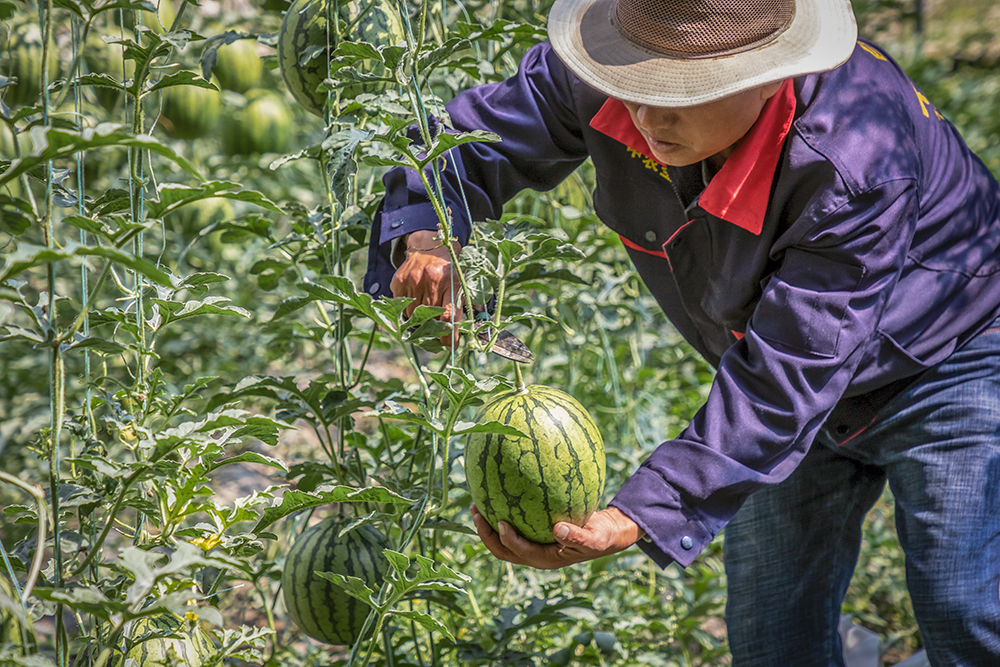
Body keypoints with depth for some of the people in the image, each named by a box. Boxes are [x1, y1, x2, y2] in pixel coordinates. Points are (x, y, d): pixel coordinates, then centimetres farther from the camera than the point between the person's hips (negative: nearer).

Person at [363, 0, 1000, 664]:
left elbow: (788, 380, -39)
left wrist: (638, 520, -46)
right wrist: (421, 239, -33)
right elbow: (469, 140, -9)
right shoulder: (596, 81, -24)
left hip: (945, 365, -5)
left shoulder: (858, 168, -40)